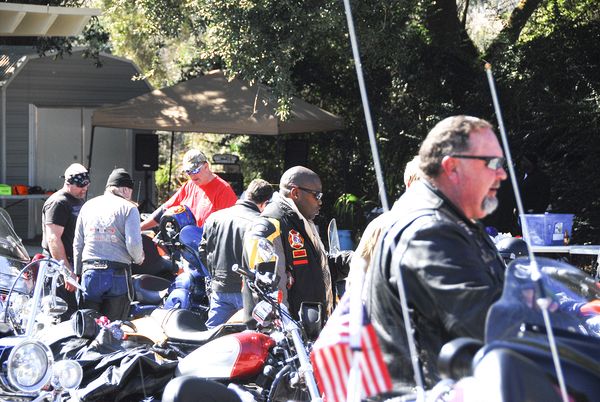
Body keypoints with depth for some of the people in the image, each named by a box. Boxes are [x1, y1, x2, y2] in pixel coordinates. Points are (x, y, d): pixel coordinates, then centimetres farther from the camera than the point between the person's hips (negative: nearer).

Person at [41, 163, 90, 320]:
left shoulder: (80, 201, 18)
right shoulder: (58, 203, -13)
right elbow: (53, 239, -21)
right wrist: (67, 271, -24)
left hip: (76, 264, 9)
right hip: (60, 265, -9)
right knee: (67, 312, -12)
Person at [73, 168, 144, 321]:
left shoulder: (88, 206, 13)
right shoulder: (128, 208, 0)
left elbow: (77, 244, 14)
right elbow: (133, 244, -11)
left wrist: (78, 273, 21)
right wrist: (139, 258, 10)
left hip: (90, 272, 3)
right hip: (118, 274, -3)